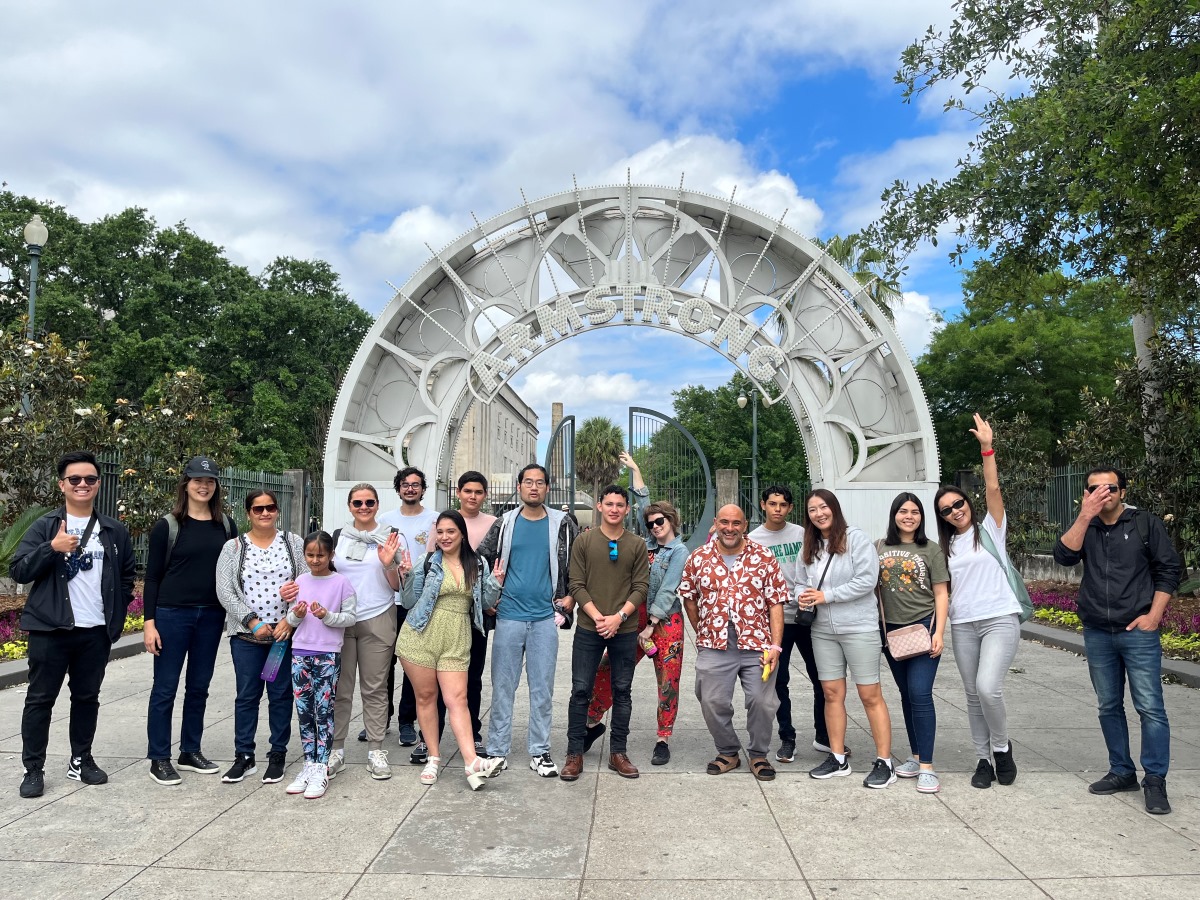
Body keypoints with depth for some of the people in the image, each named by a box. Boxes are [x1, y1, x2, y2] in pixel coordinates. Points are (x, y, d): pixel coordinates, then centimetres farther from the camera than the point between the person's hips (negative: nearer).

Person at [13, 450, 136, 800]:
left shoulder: (114, 531, 7)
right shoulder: (45, 526, -1)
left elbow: (126, 577, 14)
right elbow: (18, 571, -7)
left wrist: (116, 615, 5)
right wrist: (52, 548, -22)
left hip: (96, 631, 3)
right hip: (50, 629, -2)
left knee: (87, 697, 12)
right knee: (40, 699, 4)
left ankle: (81, 761, 25)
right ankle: (33, 769, 14)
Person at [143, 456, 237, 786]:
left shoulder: (226, 525, 7)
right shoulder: (168, 525, -3)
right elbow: (152, 576, -3)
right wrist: (149, 622, -8)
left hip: (211, 615, 4)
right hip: (172, 614, -4)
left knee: (199, 686, 12)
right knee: (165, 687, 3)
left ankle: (190, 752, 24)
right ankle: (159, 759, 13)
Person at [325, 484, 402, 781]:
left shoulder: (390, 537, 3)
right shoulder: (337, 537, 8)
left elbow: (397, 586, 4)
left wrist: (389, 564, -14)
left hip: (377, 622, -1)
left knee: (374, 689, 3)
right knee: (339, 689, 4)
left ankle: (376, 751, 10)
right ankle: (335, 750, 15)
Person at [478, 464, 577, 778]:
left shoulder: (561, 524, 3)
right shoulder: (505, 523, 3)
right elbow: (480, 559, 9)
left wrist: (570, 597, 5)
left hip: (545, 617, 0)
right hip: (508, 616, 0)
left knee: (543, 688, 6)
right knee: (502, 687, 6)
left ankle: (540, 751, 18)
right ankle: (497, 751, 16)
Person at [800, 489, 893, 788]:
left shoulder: (856, 538, -9)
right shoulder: (809, 547, 11)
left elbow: (866, 580, -17)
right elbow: (804, 582, 20)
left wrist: (826, 596, -16)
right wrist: (805, 596, -4)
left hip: (859, 627, -6)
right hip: (823, 630, 6)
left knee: (870, 696, 0)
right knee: (832, 693, 10)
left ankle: (884, 763, 9)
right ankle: (837, 758, 21)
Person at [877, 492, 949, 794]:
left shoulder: (931, 550, 0)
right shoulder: (880, 549, 7)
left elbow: (941, 594, -2)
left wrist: (939, 633, -10)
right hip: (891, 630, 4)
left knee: (920, 695, -11)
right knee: (906, 695, 13)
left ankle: (926, 767, -7)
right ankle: (915, 757, 24)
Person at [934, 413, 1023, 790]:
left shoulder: (990, 528, 3)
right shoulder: (946, 547, 13)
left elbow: (992, 489, -11)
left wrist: (987, 447, -18)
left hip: (1000, 620, -4)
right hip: (962, 625, 5)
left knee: (988, 687, -19)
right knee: (973, 695, 7)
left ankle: (1002, 747, 6)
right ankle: (983, 759, 20)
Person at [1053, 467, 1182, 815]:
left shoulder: (1146, 524, 0)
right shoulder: (1084, 528, 8)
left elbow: (1169, 569, 0)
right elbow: (1063, 556, -9)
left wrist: (1153, 615, -8)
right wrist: (1085, 517, -16)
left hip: (1138, 632, -3)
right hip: (1097, 634, 4)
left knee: (1150, 708, -4)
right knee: (1109, 707, 10)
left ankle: (1155, 780, 5)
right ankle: (1122, 772, 21)